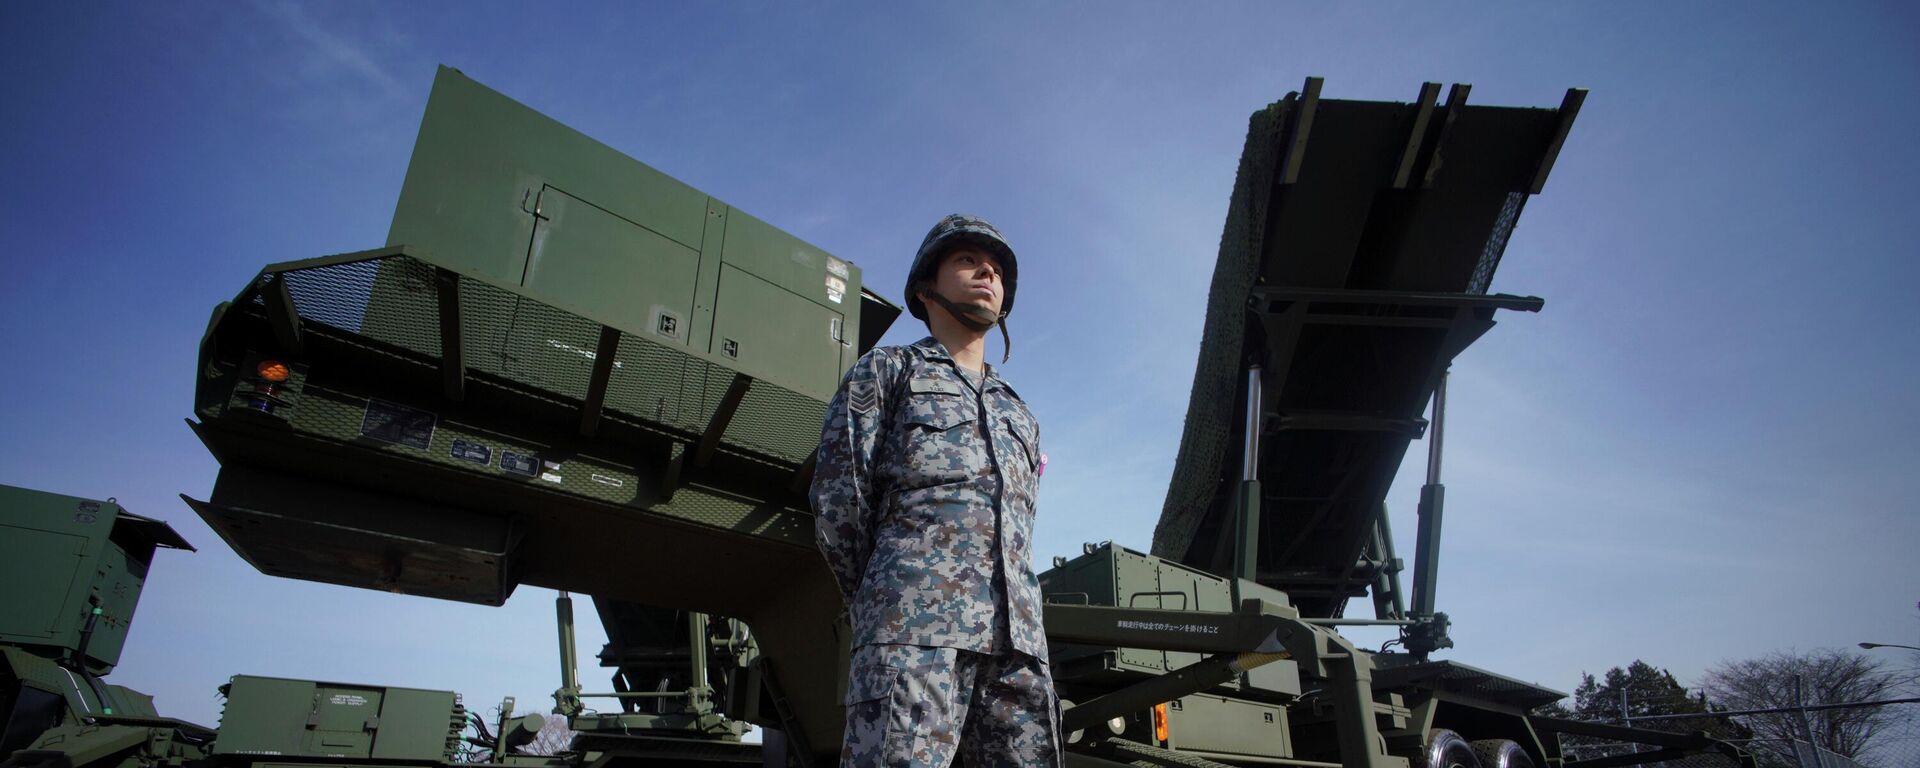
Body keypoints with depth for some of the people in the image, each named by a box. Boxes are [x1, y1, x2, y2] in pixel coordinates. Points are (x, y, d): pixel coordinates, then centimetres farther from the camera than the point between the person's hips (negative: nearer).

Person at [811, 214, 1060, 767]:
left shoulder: (1020, 418, 31)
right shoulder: (887, 370, 16)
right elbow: (836, 499, 7)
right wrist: (880, 606, 9)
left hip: (1017, 638, 5)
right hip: (917, 622, -5)